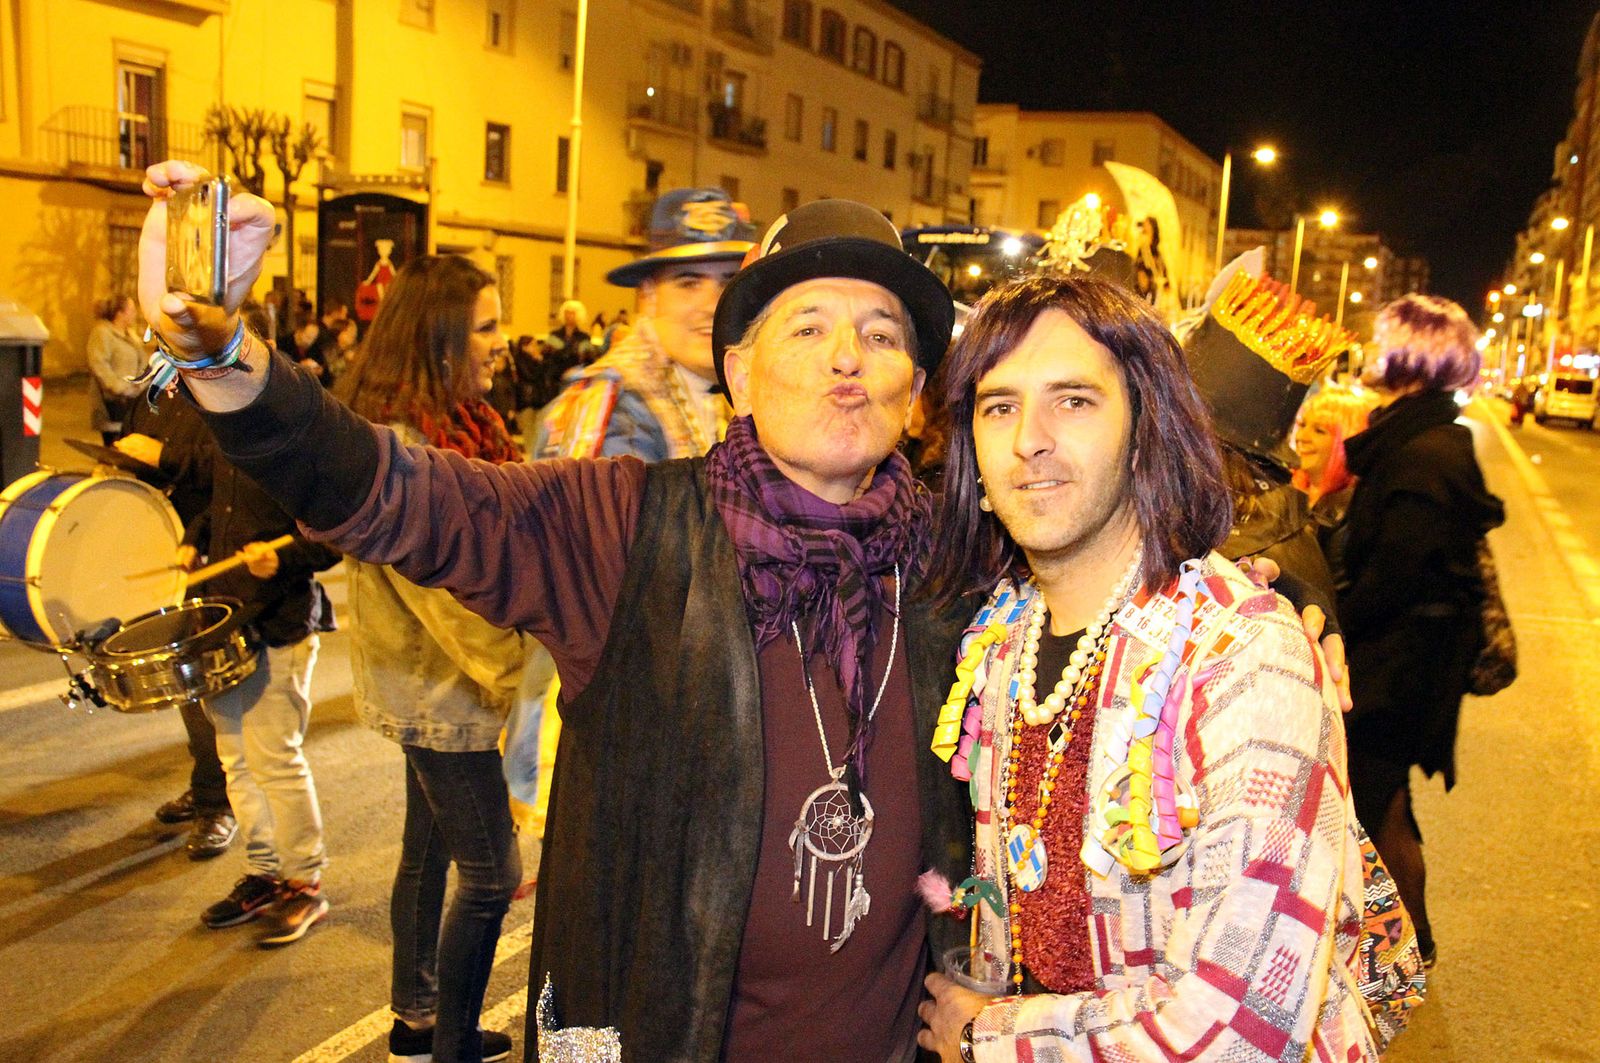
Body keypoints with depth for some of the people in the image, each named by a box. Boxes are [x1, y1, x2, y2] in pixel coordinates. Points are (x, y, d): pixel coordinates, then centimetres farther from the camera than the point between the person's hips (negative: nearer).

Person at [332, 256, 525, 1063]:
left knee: (429, 848, 19)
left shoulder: (458, 422, 8)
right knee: (490, 874, -1)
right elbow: (439, 587, -24)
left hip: (436, 688, 9)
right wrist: (513, 673, -21)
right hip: (440, 692, -9)